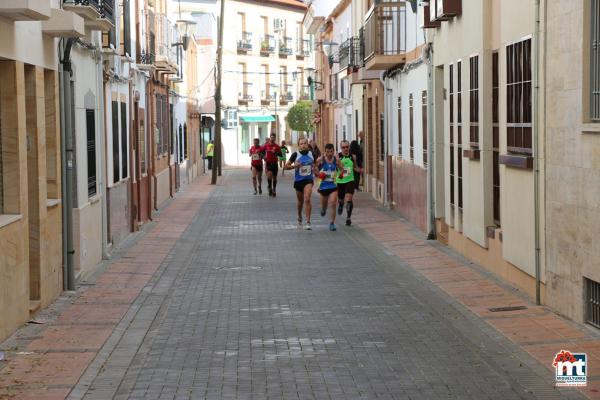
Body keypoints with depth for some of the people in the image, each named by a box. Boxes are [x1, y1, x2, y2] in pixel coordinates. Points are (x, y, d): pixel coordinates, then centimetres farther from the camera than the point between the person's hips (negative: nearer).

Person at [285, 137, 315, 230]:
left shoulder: (311, 154, 1)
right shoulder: (296, 154, -6)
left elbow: (314, 165, 20)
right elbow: (286, 166, -5)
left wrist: (314, 168, 0)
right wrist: (294, 166, -21)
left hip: (308, 180, 0)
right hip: (298, 180, 0)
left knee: (307, 199, -19)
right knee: (300, 201, 15)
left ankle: (308, 222, -17)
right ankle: (299, 218, 42)